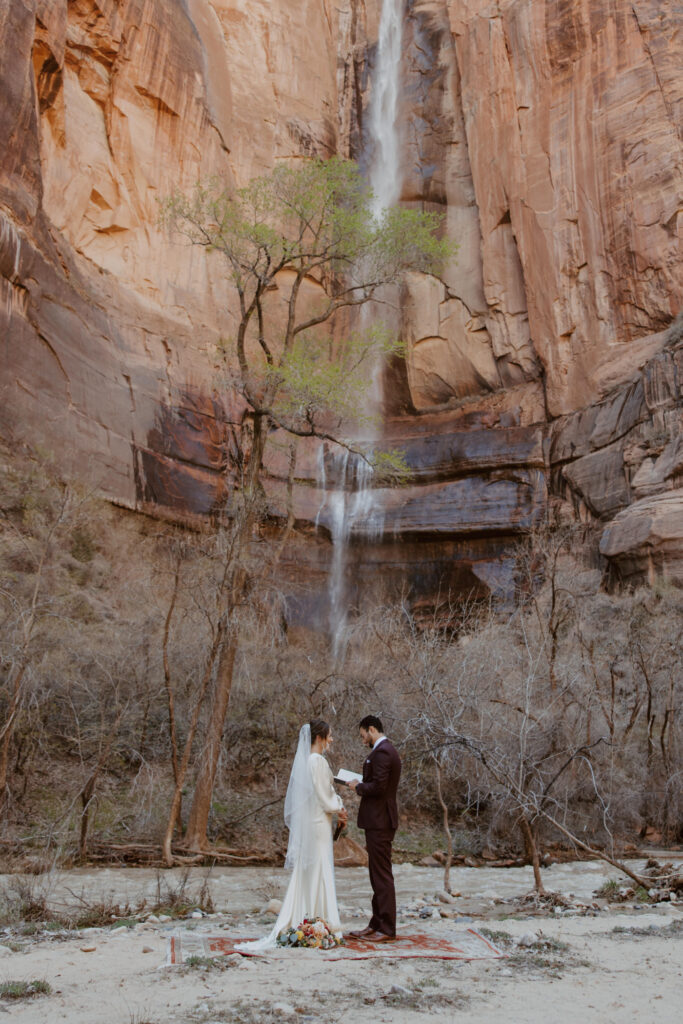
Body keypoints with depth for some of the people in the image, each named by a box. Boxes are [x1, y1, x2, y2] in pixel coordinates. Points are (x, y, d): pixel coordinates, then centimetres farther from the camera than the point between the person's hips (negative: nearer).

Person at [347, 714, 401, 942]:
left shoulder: (382, 752, -17)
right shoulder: (387, 750, 15)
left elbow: (378, 787, -24)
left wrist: (358, 786, -9)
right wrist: (362, 784, 11)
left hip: (379, 822, -11)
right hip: (379, 820, 11)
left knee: (382, 876, -4)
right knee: (378, 875, 15)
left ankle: (387, 930, 3)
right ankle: (377, 925, 23)